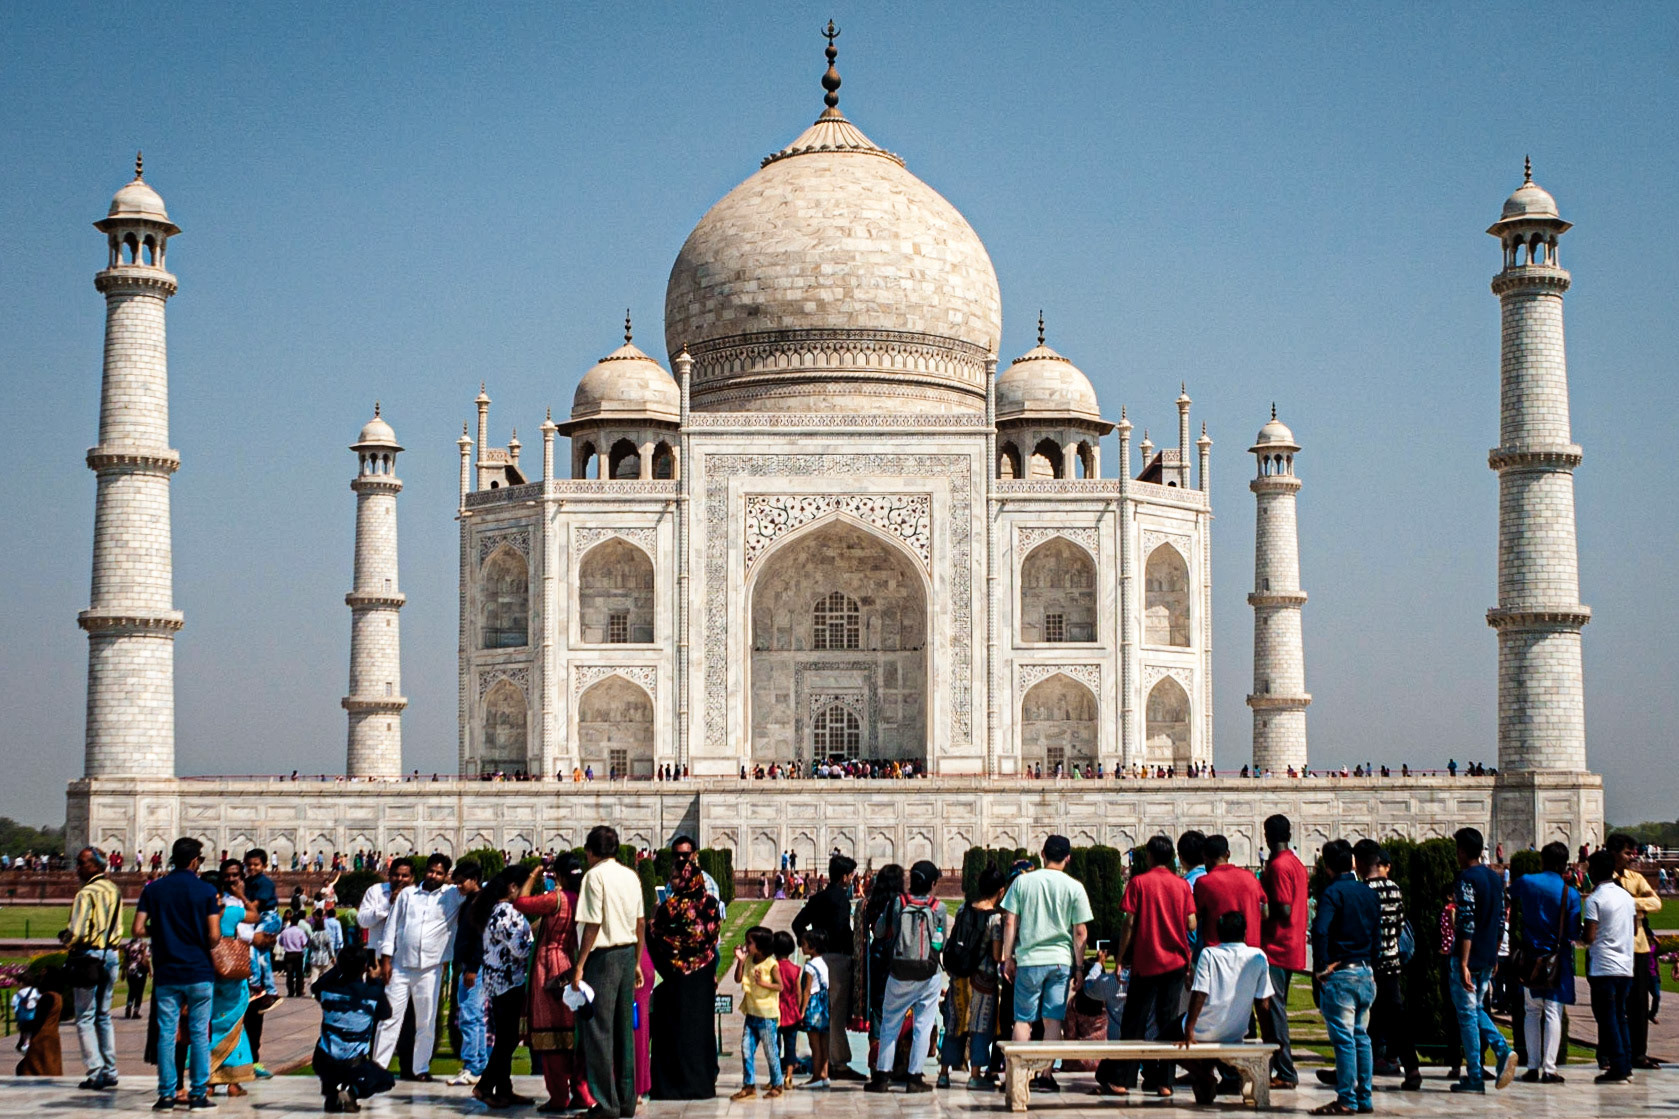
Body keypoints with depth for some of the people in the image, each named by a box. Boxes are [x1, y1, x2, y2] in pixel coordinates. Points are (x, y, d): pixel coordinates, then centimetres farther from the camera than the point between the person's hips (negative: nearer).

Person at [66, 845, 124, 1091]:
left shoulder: (87, 893, -15)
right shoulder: (114, 890, 10)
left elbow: (77, 932, -19)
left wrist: (68, 944, -1)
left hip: (90, 956, -8)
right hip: (112, 955, 8)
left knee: (85, 1018, -2)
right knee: (104, 1015, 15)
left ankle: (95, 1073, -8)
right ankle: (110, 1071, 15)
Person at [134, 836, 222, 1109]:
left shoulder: (153, 889, 2)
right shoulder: (206, 890, -5)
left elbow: (138, 929, -4)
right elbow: (214, 937, -10)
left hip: (166, 973, 2)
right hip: (199, 972, -2)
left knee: (166, 1033, 4)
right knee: (199, 1034, 5)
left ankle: (166, 1094, 4)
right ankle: (198, 1094, 4)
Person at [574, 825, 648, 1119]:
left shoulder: (595, 875, -9)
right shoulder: (630, 875, 10)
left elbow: (593, 925, -14)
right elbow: (641, 923, 12)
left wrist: (579, 965, -11)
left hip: (604, 955, -7)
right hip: (628, 952, 7)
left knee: (598, 1029, -3)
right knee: (624, 1029, 12)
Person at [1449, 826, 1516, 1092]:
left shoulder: (1466, 878, -14)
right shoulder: (1496, 878, 10)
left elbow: (1467, 924, -21)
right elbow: (1501, 921, 15)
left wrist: (1463, 964, -21)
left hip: (1469, 957, -8)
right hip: (1488, 957, 8)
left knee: (1466, 1014, 1)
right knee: (1477, 1009, 20)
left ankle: (1474, 1078, 3)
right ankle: (1503, 1050, -2)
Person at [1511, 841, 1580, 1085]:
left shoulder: (1525, 882, -2)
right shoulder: (1570, 893, -9)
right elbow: (1574, 934, -8)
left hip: (1530, 955, 2)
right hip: (1558, 957, -2)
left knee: (1532, 1010, 11)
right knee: (1553, 1011, -2)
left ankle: (1533, 1066, 8)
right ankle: (1549, 1069, -6)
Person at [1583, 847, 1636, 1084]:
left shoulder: (1594, 900, -12)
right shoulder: (1626, 896, 10)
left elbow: (1590, 937, -16)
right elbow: (1635, 930, 18)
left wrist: (1577, 937, 5)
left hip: (1603, 967, -7)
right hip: (1626, 966, 7)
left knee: (1607, 1018, -2)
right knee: (1620, 1016, 14)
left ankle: (1617, 1069, -4)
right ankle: (1626, 1066, 14)